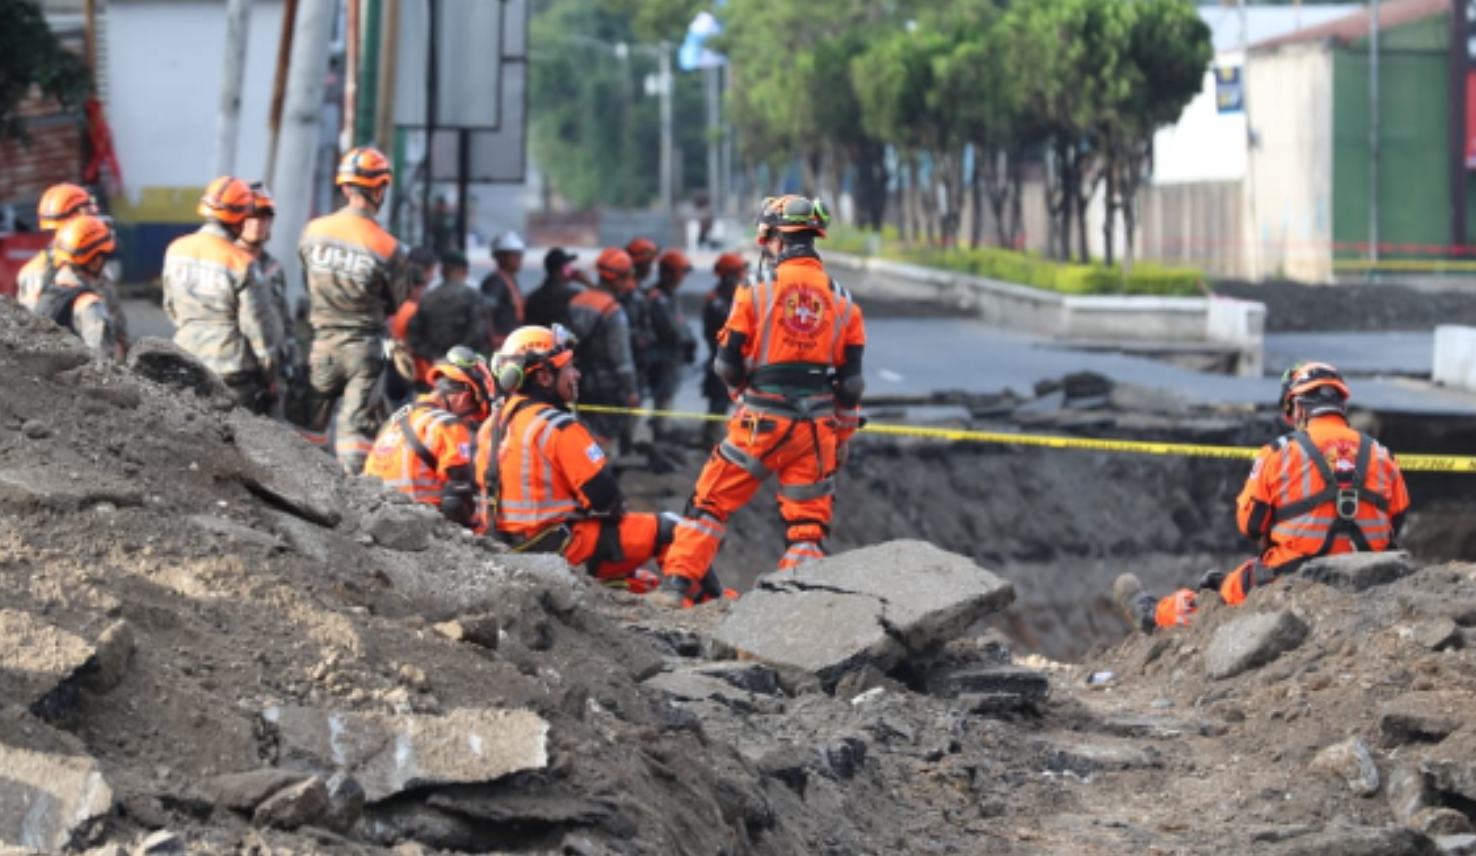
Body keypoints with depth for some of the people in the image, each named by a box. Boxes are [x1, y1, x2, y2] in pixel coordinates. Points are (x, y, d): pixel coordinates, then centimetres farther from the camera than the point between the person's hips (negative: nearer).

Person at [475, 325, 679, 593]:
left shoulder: (493, 424, 7)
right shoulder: (559, 429, -19)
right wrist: (616, 510, 5)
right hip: (558, 543, -9)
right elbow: (603, 493, -18)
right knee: (666, 530, -4)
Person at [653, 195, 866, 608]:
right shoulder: (844, 303, 5)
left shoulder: (757, 294, -6)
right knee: (808, 520, 9)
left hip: (761, 420, -2)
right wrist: (841, 441, 15)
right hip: (816, 428, 2)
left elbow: (727, 365, 0)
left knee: (711, 501, 8)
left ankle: (677, 584, 3)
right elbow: (851, 383, 5)